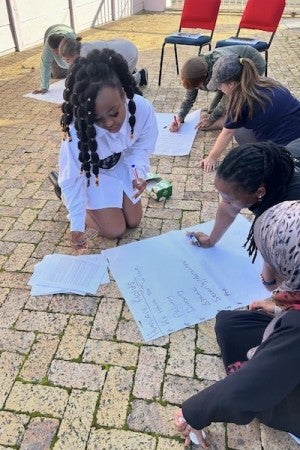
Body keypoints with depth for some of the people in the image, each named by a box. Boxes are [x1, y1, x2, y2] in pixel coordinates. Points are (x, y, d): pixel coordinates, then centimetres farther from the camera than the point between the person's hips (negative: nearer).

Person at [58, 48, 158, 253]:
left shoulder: (143, 108, -33)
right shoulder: (78, 131, -39)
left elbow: (142, 147, -13)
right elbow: (72, 178, -25)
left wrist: (140, 173, -33)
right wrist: (77, 225, -23)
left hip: (121, 166, 4)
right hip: (91, 174, -4)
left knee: (134, 221, 13)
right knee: (115, 231, -3)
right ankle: (68, 196, 21)